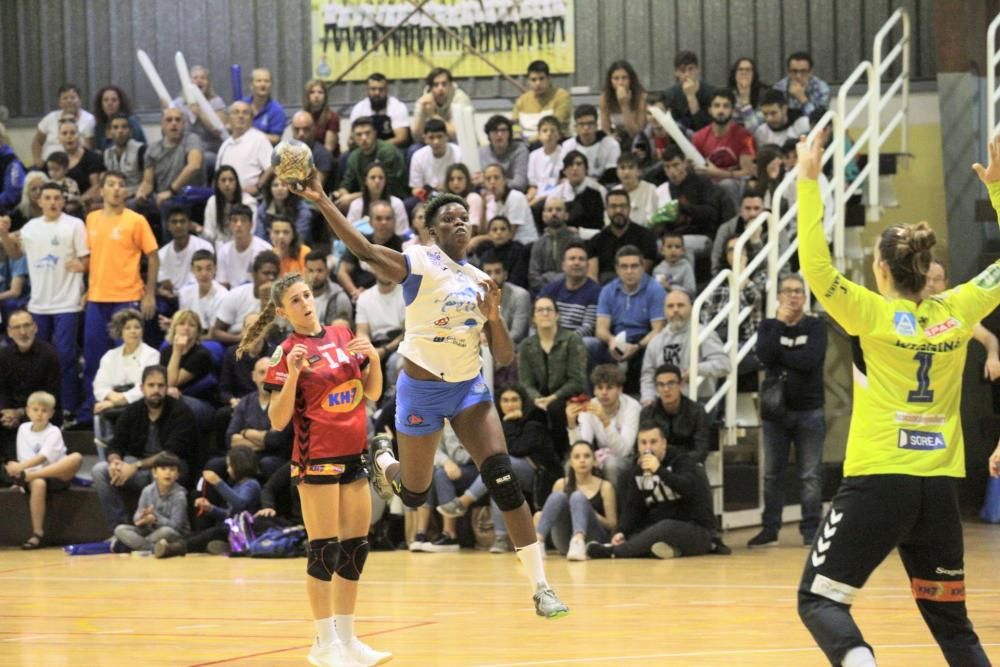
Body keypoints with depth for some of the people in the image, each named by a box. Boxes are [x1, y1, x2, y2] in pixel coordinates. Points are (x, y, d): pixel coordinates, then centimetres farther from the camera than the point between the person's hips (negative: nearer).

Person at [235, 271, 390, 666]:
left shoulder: (343, 336, 9)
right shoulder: (287, 352, -7)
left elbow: (373, 393, 14)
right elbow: (278, 420, -11)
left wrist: (373, 358, -4)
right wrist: (292, 375, -23)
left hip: (355, 455, 6)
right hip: (317, 457, -6)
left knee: (356, 547, 7)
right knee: (325, 549, -6)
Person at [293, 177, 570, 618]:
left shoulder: (481, 281, 8)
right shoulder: (420, 263, -7)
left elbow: (505, 357, 8)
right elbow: (365, 250, -26)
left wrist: (493, 315, -11)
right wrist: (323, 203, -38)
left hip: (468, 386, 3)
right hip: (421, 388, -3)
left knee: (503, 479, -15)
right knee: (414, 495, 8)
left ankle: (540, 586, -16)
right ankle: (383, 462, 47)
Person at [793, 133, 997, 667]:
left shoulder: (875, 315, -7)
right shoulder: (956, 313, 4)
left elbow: (815, 264, -15)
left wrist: (809, 182, -10)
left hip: (878, 480, -4)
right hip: (938, 486, 4)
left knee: (819, 600, 2)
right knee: (951, 620, 13)